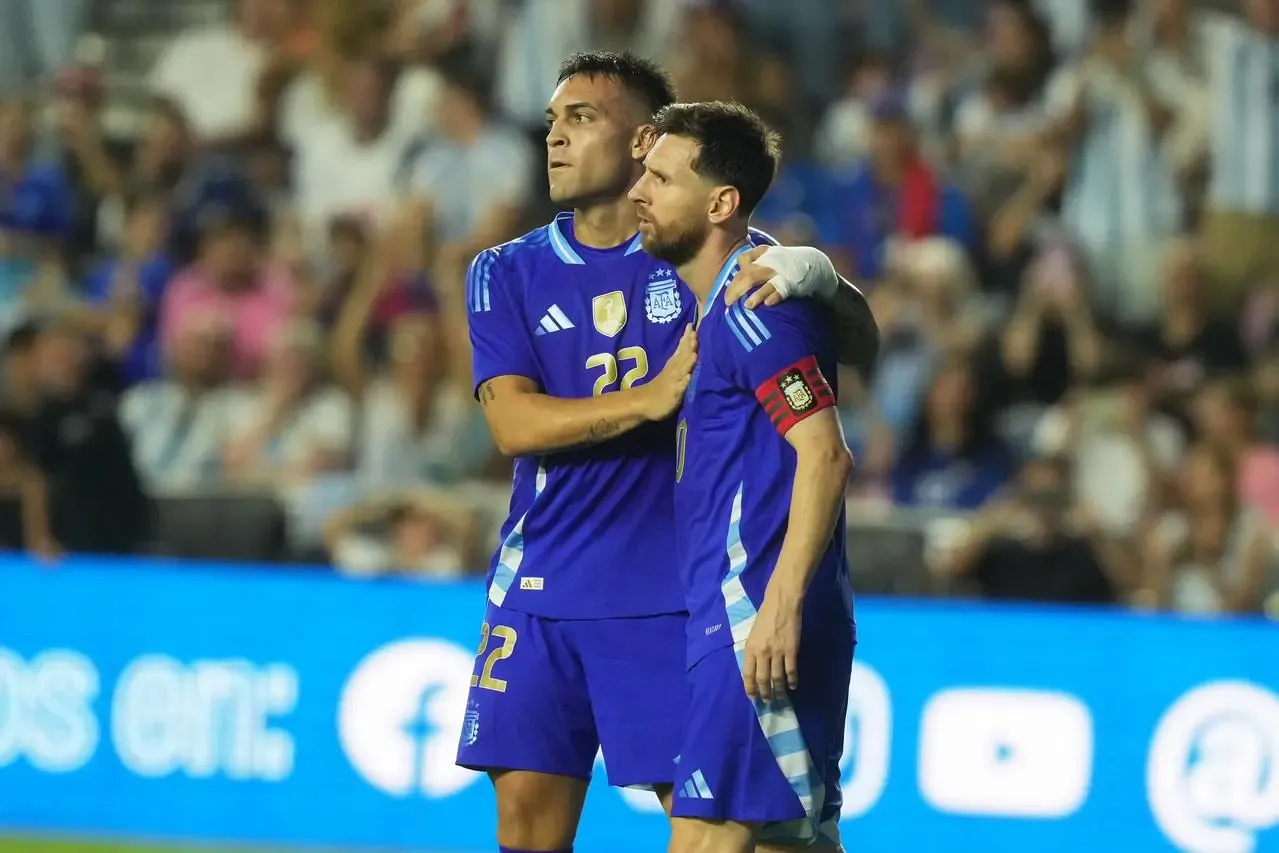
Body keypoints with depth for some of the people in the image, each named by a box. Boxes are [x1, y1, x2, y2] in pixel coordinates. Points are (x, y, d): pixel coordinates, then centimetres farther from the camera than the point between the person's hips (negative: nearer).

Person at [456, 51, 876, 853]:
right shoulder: (508, 273, 6)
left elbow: (861, 347, -3)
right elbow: (515, 423, -7)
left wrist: (820, 275, -26)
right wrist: (653, 397, -20)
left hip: (670, 597, -2)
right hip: (542, 594, 2)